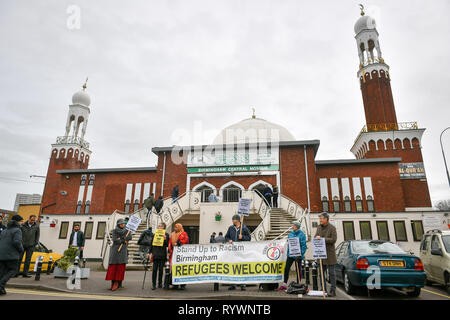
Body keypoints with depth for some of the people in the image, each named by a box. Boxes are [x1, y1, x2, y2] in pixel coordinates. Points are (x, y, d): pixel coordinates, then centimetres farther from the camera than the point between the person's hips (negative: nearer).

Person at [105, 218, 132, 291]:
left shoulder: (127, 230, 9)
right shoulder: (114, 231, 7)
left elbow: (129, 237, -6)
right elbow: (114, 240, -5)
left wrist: (120, 239, -9)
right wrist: (124, 241, -6)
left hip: (123, 251, 0)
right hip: (115, 250, 0)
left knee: (120, 266, -7)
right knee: (113, 266, -2)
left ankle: (117, 282, -2)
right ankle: (113, 283, 4)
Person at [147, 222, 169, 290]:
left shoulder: (166, 235, 3)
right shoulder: (154, 234, 7)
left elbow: (167, 245, 1)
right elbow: (151, 244, 12)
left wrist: (165, 239, -16)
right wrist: (149, 253, 9)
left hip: (162, 255, 0)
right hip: (155, 254, 1)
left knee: (161, 269, 6)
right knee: (155, 269, -2)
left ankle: (160, 284, 19)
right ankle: (153, 284, 5)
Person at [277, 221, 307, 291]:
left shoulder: (301, 234, -9)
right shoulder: (291, 233, 8)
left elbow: (303, 246, -10)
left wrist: (301, 254, -18)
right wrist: (288, 252, 13)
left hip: (298, 255, -5)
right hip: (290, 254, 5)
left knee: (298, 270, 6)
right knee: (286, 269, 5)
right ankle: (284, 284, 14)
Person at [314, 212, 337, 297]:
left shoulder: (332, 228, -8)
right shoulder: (319, 227, 12)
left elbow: (333, 239, -16)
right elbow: (315, 237, 12)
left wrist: (322, 239, -19)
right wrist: (317, 237, -11)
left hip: (329, 254, -6)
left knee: (331, 273, 1)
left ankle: (333, 291, 9)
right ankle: (323, 289, 21)